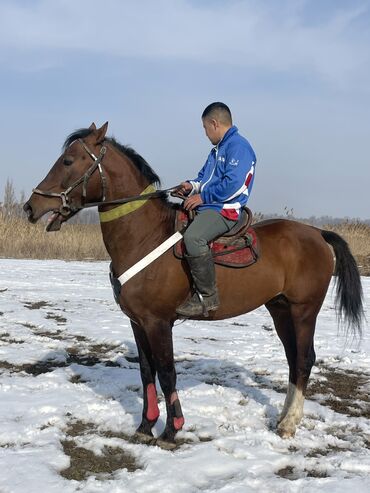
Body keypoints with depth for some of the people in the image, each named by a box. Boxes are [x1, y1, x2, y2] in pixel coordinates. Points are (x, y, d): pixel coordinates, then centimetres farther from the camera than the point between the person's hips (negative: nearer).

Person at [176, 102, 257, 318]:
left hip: (224, 210, -11)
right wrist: (192, 186, 8)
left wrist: (203, 196, -16)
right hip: (205, 208, 11)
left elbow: (233, 184, -22)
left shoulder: (238, 146, -10)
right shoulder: (217, 150, 22)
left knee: (193, 236, -36)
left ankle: (207, 296, -28)